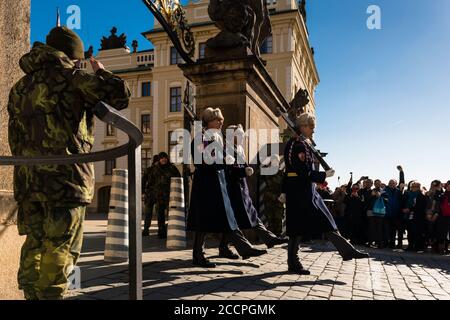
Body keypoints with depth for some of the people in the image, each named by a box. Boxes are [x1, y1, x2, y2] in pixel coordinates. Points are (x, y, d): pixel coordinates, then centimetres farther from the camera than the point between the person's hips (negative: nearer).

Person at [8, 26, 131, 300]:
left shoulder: (20, 86, 19)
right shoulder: (71, 77, -3)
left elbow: (15, 137, 20)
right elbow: (121, 95, -8)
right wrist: (101, 72, 10)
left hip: (27, 179, 7)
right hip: (65, 177, -7)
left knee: (34, 247, 15)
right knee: (59, 251, -2)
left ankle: (32, 295, 23)